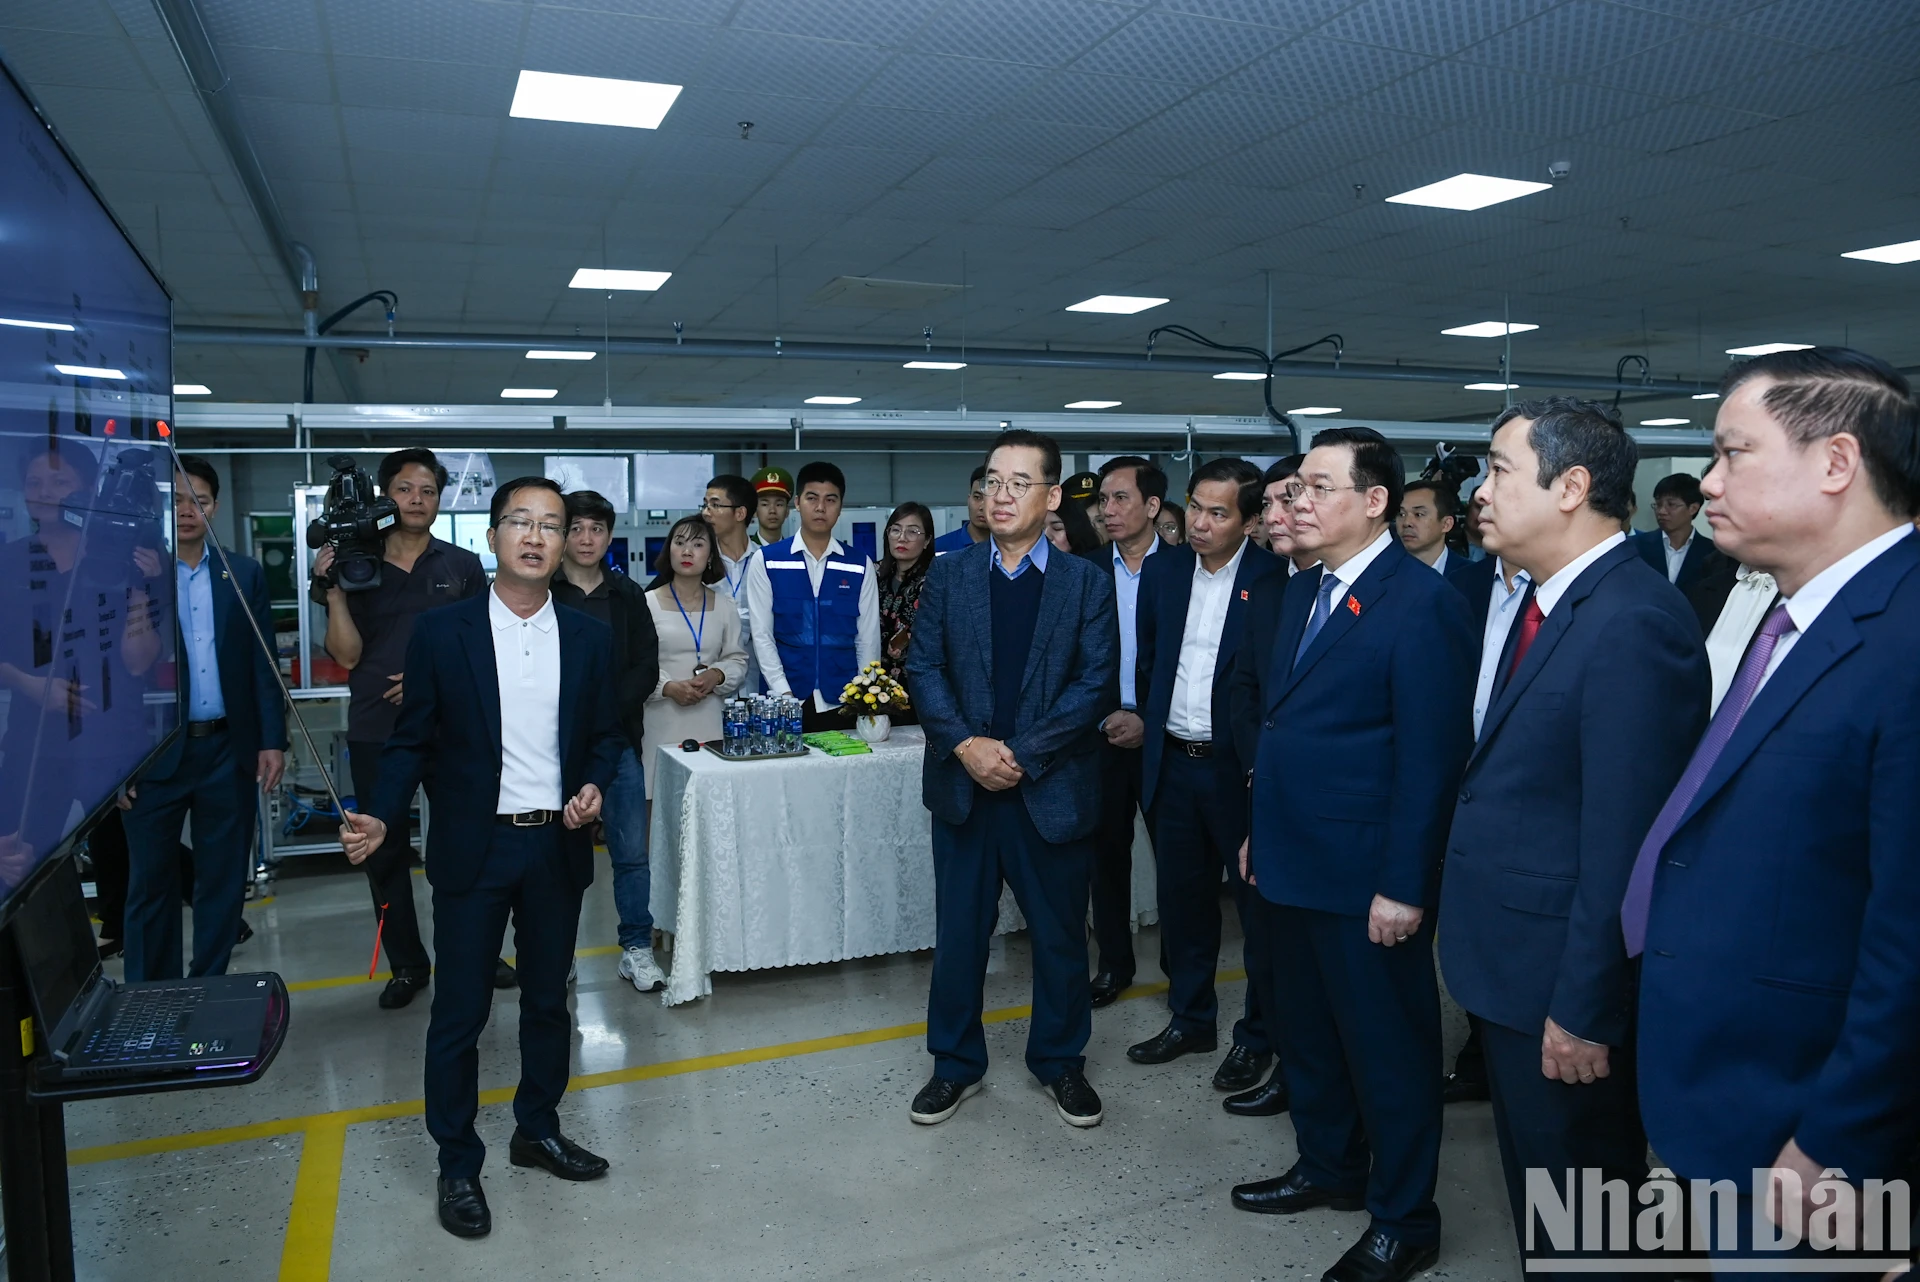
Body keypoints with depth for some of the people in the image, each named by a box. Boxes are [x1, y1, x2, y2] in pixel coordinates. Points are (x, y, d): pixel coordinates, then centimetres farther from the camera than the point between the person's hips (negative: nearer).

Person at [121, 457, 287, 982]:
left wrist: (272, 740, 1)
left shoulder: (245, 574, 7)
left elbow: (263, 662, 6)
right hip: (152, 754, -2)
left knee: (224, 880, 9)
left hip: (229, 750, 2)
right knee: (151, 883, 7)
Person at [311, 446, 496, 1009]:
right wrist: (333, 590, -11)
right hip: (376, 732, 1)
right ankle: (407, 965, 22)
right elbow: (347, 655, -2)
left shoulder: (463, 567, 5)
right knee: (383, 851, 8)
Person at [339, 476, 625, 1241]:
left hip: (557, 847, 3)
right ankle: (458, 1165, 23)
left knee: (548, 999, 16)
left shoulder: (589, 638, 2)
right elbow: (413, 741, -2)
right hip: (472, 848, -2)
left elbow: (605, 736, 8)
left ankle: (537, 1130, 36)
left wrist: (595, 785, -11)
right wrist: (382, 818, -15)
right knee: (460, 1012, 6)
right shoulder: (441, 632, -5)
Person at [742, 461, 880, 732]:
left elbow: (868, 638, 5)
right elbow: (762, 634, -2)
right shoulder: (766, 561, 1)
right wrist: (784, 694, -9)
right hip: (785, 702, -1)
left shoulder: (860, 566, 5)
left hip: (842, 702, 1)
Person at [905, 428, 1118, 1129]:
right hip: (964, 784, 1)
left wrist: (1022, 753, -15)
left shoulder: (1087, 582, -1)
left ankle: (1060, 1059, 32)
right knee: (958, 932, 11)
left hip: (1052, 788, -1)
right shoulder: (948, 574, 4)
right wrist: (964, 744, -15)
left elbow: (1095, 683, -8)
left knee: (1061, 933, 12)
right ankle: (955, 1063, 29)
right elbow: (923, 666, 0)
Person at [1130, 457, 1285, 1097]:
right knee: (1182, 899, 17)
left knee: (1259, 903, 9)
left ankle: (1258, 1036, 26)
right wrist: (1151, 724, 11)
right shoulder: (1161, 571, 5)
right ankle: (1190, 1019, 35)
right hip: (1172, 764, 5)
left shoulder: (1275, 579, -11)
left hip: (1240, 769, -5)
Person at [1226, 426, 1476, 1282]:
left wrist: (1403, 886, -18)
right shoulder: (1298, 594, 10)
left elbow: (1431, 759, -18)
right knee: (1305, 1030, 21)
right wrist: (1263, 827, 15)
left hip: (1364, 878, -8)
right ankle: (1330, 1167, 42)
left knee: (1387, 1048, 9)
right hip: (1289, 864, 8)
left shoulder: (1421, 602, -16)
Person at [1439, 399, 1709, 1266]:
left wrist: (1581, 1009, -21)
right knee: (1535, 1190, 25)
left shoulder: (1633, 621, -23)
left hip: (1562, 985, -9)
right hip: (1510, 967, 9)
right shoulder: (1547, 601, 7)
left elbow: (1620, 841, -25)